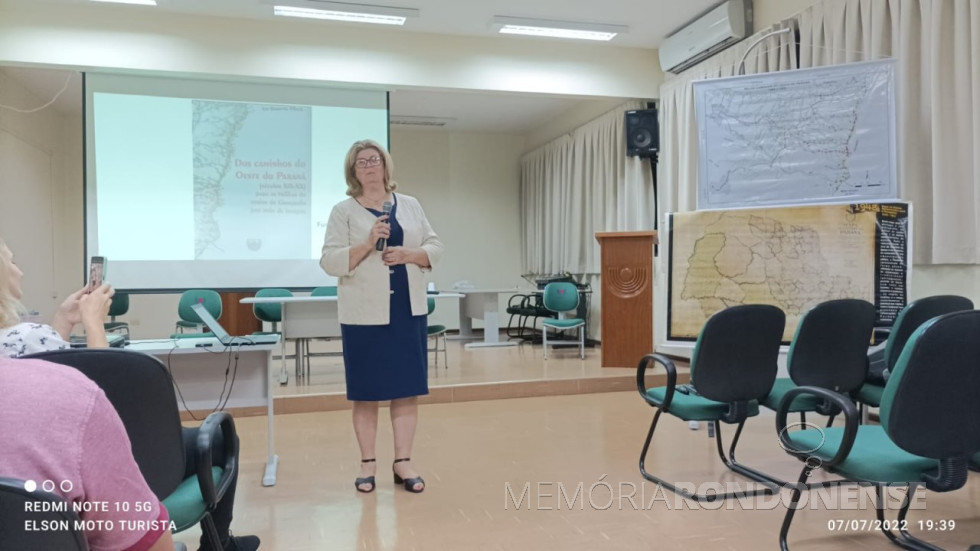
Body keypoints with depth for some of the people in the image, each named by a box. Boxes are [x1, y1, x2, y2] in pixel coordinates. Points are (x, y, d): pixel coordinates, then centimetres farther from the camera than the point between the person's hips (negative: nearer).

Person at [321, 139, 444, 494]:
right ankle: (368, 464, 17)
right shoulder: (343, 211, 1)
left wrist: (409, 255, -11)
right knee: (366, 391, 4)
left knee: (407, 387, 5)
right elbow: (330, 262, -7)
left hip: (408, 310, 3)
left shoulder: (410, 205, 11)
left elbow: (435, 248, 8)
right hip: (364, 313, -3)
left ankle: (403, 462, 15)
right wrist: (367, 244, -19)